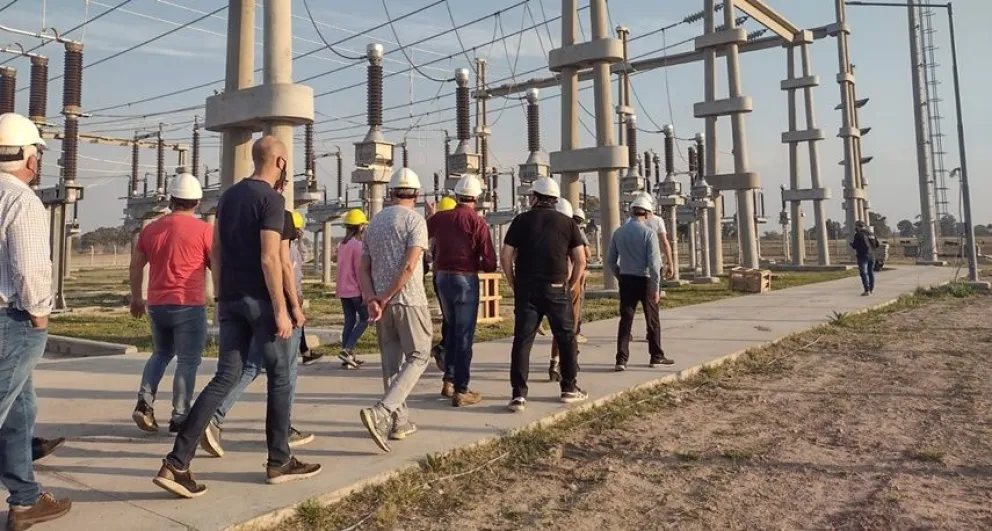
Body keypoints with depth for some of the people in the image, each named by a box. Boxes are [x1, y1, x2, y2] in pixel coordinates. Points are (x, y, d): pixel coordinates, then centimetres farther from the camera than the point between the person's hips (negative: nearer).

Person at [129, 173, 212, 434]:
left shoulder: (151, 228, 8)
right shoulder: (203, 229, -7)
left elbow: (136, 265, 15)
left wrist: (136, 298, 25)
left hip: (157, 304, 5)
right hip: (189, 305, -5)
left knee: (162, 353, 23)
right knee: (188, 361, 2)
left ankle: (144, 403, 10)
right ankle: (179, 418, 3)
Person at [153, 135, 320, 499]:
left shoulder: (228, 196, 14)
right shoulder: (271, 199, -11)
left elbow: (216, 253, 16)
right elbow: (269, 259, -18)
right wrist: (282, 310, -17)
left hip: (231, 299, 7)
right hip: (260, 299, -7)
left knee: (225, 377, 7)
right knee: (280, 377, 6)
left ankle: (176, 463, 0)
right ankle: (279, 462, 16)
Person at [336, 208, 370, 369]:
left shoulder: (342, 245, 11)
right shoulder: (358, 245, -13)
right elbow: (360, 270, -16)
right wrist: (365, 292, -13)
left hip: (343, 290, 8)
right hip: (355, 290, -7)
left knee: (349, 322, 10)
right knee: (364, 319, 2)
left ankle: (348, 357, 10)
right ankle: (347, 350, -9)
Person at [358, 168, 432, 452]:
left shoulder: (374, 222, 13)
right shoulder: (415, 220, -5)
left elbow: (363, 268, 7)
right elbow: (410, 266, -16)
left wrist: (372, 300, -3)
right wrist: (386, 298, -11)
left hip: (380, 302, 6)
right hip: (409, 300, -6)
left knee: (392, 361, 14)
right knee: (417, 357, 2)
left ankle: (399, 421, 18)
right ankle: (379, 413, -14)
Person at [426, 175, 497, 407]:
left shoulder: (440, 218, 0)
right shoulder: (478, 223, -12)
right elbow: (490, 264, -15)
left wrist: (429, 216, 29)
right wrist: (477, 265, 7)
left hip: (442, 278, 5)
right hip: (466, 280, -5)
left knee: (452, 329, 22)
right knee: (464, 335, 2)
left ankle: (448, 381, 27)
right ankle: (461, 391, 6)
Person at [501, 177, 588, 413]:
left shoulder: (522, 220, 2)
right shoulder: (567, 223, 5)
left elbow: (505, 255, -2)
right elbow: (580, 260, 1)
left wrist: (513, 283, 7)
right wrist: (571, 285, 12)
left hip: (526, 289, 0)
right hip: (557, 289, 0)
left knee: (522, 340, 2)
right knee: (566, 338, 14)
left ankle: (519, 395, -2)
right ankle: (570, 388, 21)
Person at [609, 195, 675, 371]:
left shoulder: (618, 232, 3)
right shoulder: (648, 233, -11)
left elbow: (611, 260, 8)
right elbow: (653, 262, -16)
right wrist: (656, 287, -13)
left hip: (626, 280, 4)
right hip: (645, 280, -3)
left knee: (625, 319, 4)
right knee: (653, 320, 12)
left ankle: (621, 359, -4)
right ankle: (656, 356, 24)